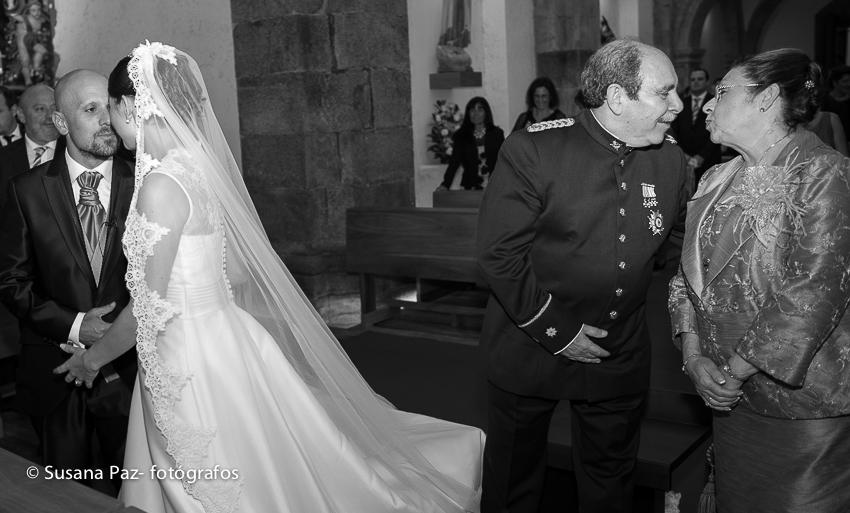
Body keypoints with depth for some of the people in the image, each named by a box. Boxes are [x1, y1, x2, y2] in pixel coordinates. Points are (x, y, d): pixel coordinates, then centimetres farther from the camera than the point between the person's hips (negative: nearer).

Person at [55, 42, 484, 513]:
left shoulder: (161, 186, -21)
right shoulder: (202, 166, 4)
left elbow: (151, 309, -18)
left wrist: (93, 357, -1)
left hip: (191, 362, -8)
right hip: (225, 334, 8)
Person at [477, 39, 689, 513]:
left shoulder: (671, 159, -4)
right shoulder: (532, 150, -19)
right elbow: (499, 251, -18)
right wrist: (554, 330, -17)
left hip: (621, 358, 4)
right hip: (530, 349, -3)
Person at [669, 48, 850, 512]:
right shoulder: (718, 180, 8)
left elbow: (813, 296, -21)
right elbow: (689, 273, 7)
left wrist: (731, 371, -17)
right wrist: (693, 356, -7)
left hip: (804, 405, -6)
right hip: (732, 397, 6)